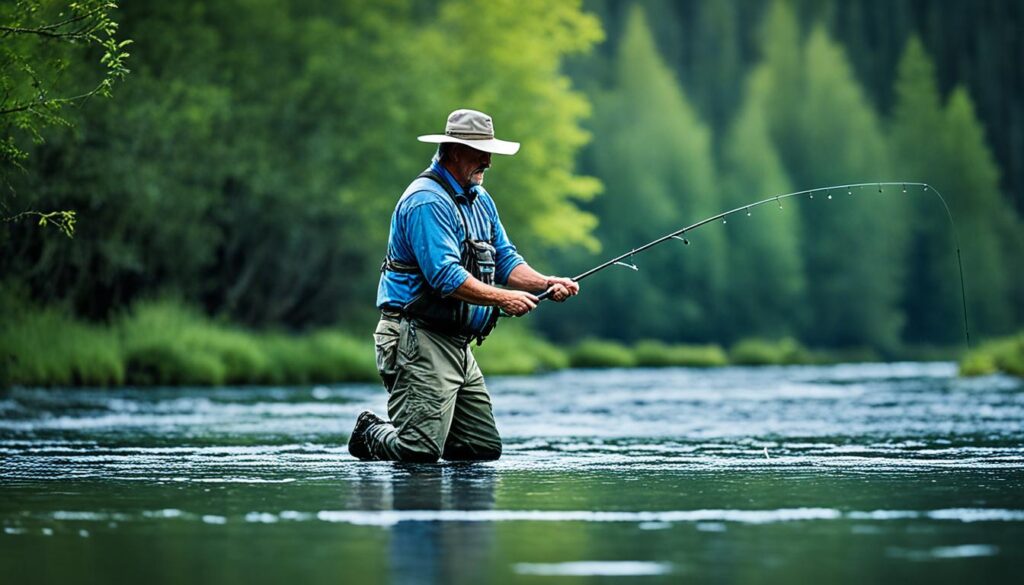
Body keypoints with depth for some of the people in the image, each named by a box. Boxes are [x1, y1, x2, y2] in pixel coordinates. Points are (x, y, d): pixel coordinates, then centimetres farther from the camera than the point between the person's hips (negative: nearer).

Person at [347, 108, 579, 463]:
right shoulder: (427, 202, -15)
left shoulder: (479, 199, 17)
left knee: (485, 448, 6)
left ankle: (403, 430, 21)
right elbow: (446, 276, -23)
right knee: (421, 452, -15)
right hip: (419, 340, -10)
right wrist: (503, 298, -22)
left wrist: (547, 283, -2)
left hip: (459, 346, 10)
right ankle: (371, 434, 13)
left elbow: (504, 259, 15)